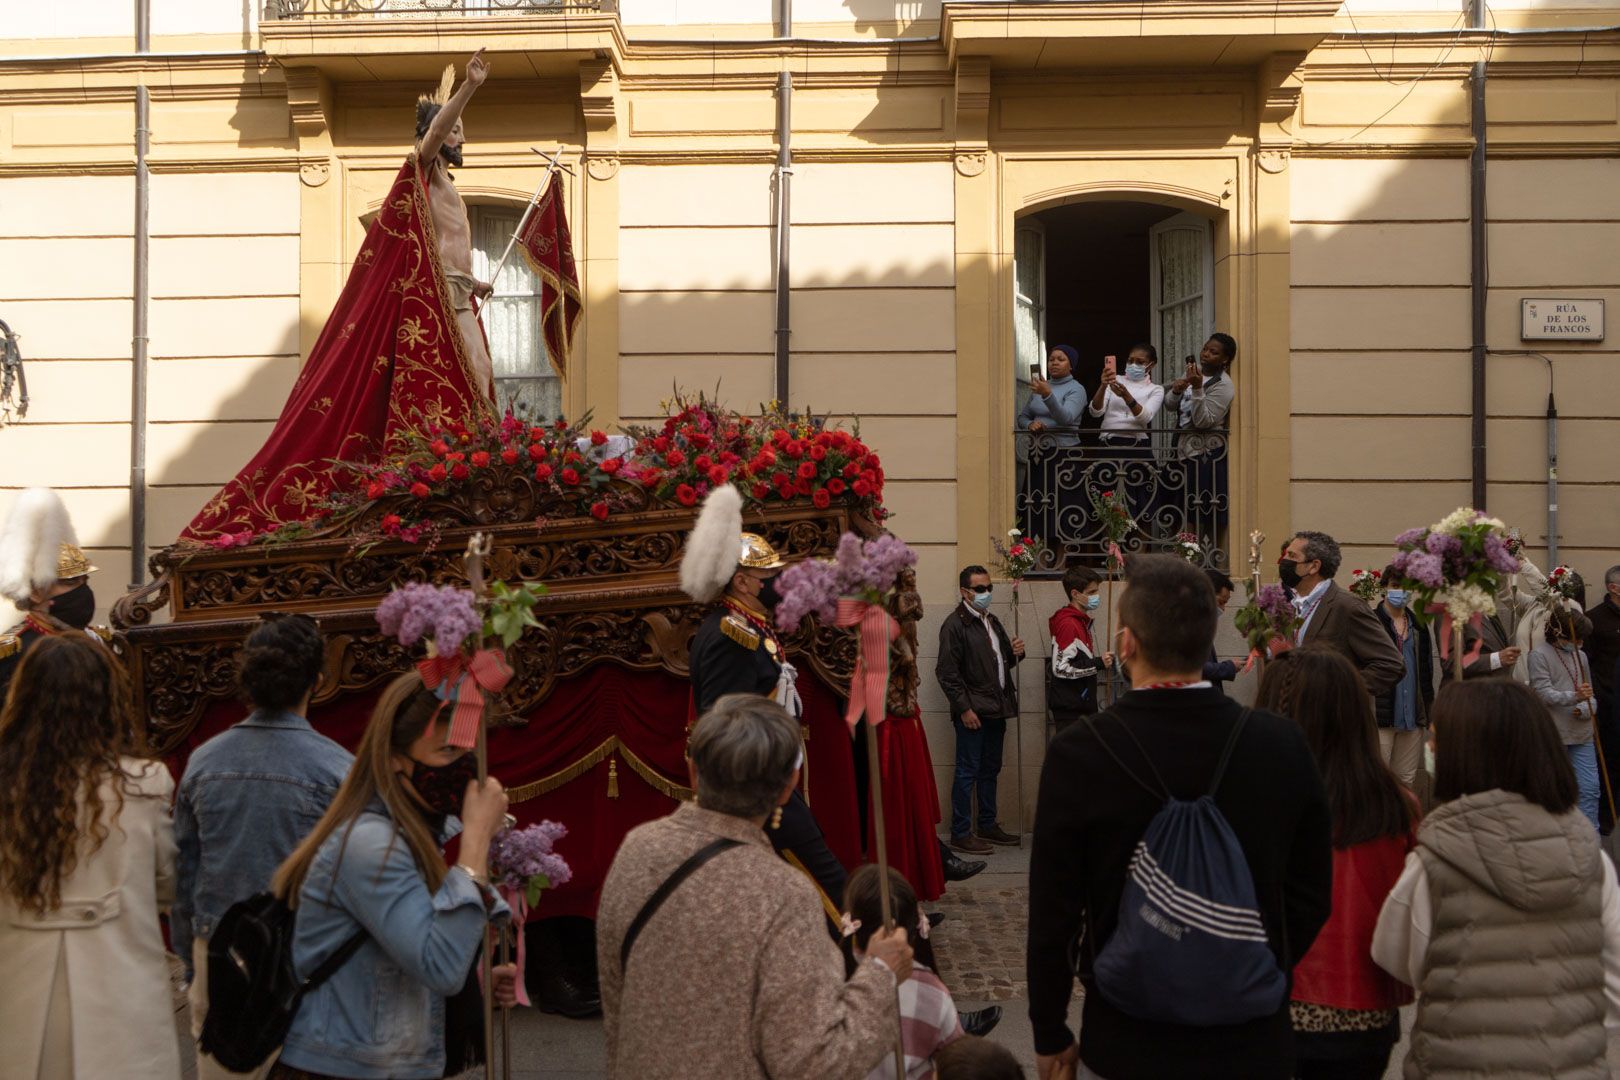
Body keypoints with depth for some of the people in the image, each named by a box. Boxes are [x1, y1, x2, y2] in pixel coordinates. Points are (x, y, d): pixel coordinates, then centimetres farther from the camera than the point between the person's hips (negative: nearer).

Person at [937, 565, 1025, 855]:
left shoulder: (992, 622, 16)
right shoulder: (954, 625, -11)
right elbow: (947, 672, -15)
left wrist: (1015, 653, 4)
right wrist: (964, 708, -18)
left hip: (996, 709, 8)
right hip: (972, 712, -8)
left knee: (990, 769, 15)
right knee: (967, 771, -2)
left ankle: (988, 825, 25)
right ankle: (960, 833, 5)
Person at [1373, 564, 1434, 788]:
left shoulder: (1418, 625, 15)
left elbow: (1426, 669, 18)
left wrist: (1429, 709, 13)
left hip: (1413, 714, 5)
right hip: (1381, 712, -5)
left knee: (1407, 780, 9)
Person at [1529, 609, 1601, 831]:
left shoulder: (1581, 656, 10)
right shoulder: (1539, 655, -7)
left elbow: (1590, 695, 13)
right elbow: (1544, 693, -15)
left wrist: (1585, 710, -9)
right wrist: (1575, 697, -29)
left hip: (1581, 733, 5)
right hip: (1553, 735, -5)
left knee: (1590, 788, 1)